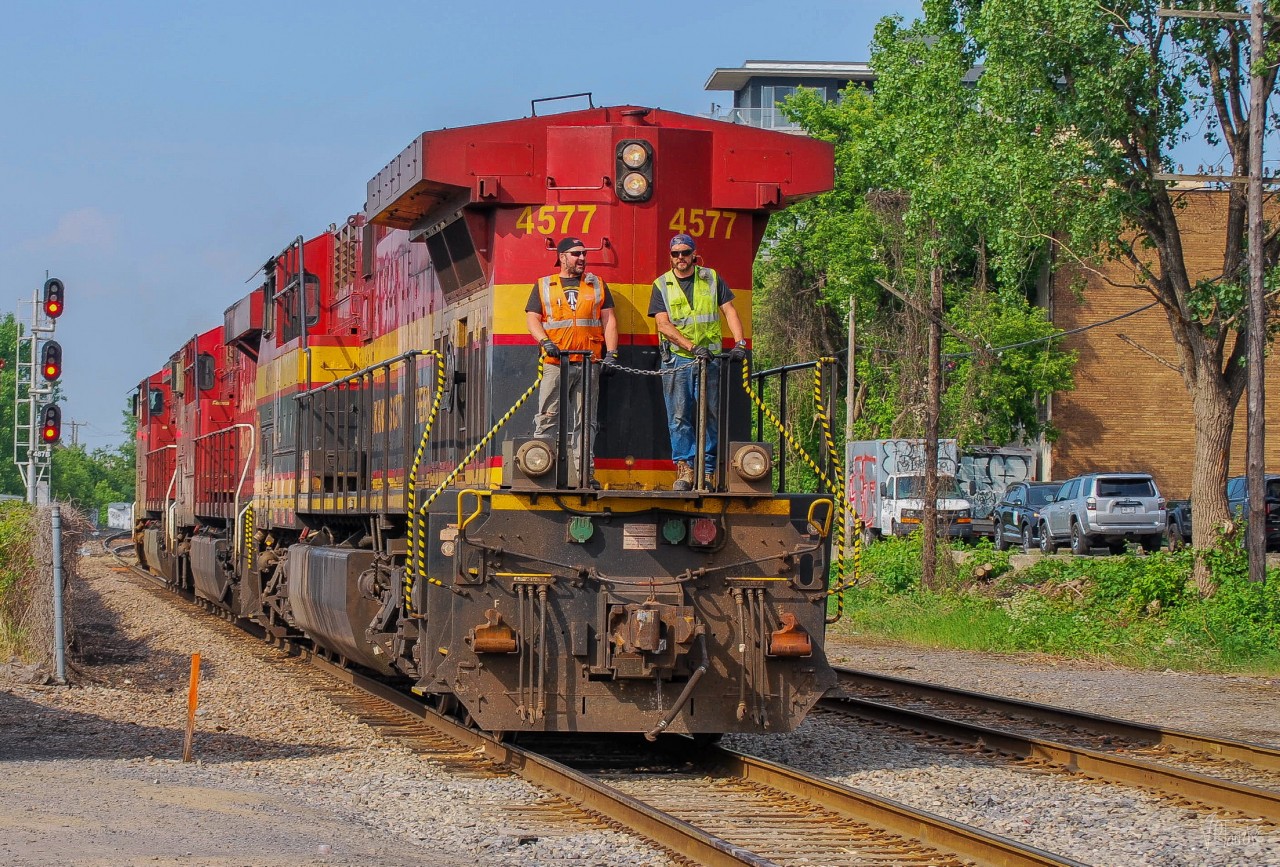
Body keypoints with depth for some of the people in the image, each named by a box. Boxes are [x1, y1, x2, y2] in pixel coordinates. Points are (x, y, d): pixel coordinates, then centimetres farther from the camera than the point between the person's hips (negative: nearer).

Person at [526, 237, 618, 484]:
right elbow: (533, 318, 6)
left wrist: (611, 353, 0)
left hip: (589, 364, 2)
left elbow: (609, 320, 12)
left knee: (585, 421, 1)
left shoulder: (597, 285, 17)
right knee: (547, 419, -6)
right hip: (555, 364, -2)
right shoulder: (543, 286, 13)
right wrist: (545, 341, -12)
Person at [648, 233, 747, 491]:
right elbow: (663, 325, -4)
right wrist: (693, 347, -17)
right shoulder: (662, 285, 5)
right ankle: (685, 469, -2)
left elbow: (729, 311, 7)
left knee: (709, 416, -1)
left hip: (709, 358, 1)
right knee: (679, 416, -5)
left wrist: (739, 343, -9)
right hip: (676, 359, -1)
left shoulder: (711, 279, 9)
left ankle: (707, 471, 2)